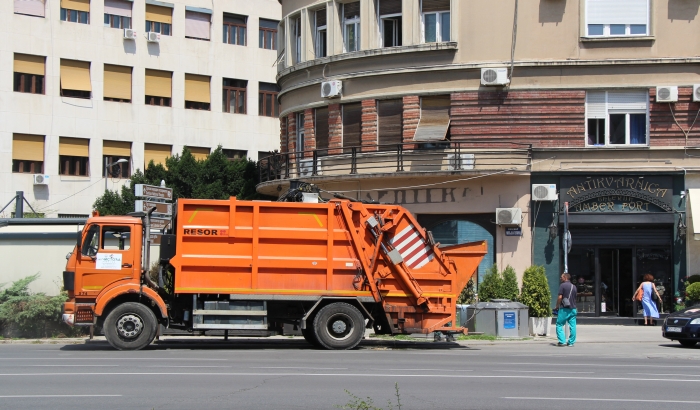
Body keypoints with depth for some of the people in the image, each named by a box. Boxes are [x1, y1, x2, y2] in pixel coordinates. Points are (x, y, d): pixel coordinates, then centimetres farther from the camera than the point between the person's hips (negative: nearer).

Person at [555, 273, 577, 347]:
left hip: (564, 309, -6)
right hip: (573, 308, 6)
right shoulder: (574, 286, 13)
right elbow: (574, 297, 18)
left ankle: (562, 341, -7)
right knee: (572, 326, 5)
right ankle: (571, 342, 7)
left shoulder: (562, 285, -7)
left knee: (559, 325, 1)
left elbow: (560, 297, -12)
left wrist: (557, 306, -1)